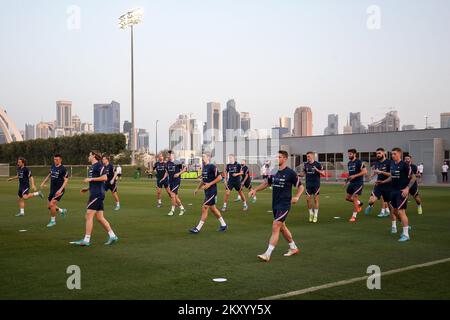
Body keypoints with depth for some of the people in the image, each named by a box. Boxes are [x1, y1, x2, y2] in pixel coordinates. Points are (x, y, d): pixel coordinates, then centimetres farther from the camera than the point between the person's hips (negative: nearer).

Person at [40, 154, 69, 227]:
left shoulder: (63, 169, -14)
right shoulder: (53, 166, 7)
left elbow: (66, 180, -16)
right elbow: (49, 175, 24)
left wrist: (60, 190, -24)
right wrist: (44, 182, 16)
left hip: (59, 190, -7)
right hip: (52, 189, 7)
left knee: (52, 204, -16)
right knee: (50, 207, 10)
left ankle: (53, 221, 1)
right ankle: (62, 211, 35)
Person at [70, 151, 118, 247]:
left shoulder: (99, 165, -9)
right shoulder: (92, 166, 21)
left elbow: (105, 178, -20)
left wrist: (91, 179, -16)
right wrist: (88, 189, 19)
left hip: (97, 194, -10)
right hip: (95, 194, 10)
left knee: (89, 216, -9)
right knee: (100, 217, 9)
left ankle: (86, 240, -8)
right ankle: (112, 236, 11)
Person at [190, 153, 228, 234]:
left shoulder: (212, 167, -14)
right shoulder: (204, 167, 13)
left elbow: (219, 177, -17)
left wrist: (210, 184, -20)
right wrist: (197, 188, 20)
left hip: (212, 191, -9)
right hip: (207, 191, 9)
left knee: (204, 208, -7)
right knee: (213, 208, 14)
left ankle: (198, 228, -2)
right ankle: (223, 225, 26)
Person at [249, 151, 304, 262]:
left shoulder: (290, 173, -12)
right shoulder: (274, 172, 6)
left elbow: (301, 187, -5)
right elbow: (266, 183, 19)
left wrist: (297, 197, -22)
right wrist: (255, 190, 6)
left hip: (284, 205, -8)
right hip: (275, 204, 8)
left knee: (275, 228, -12)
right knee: (282, 227, 19)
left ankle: (267, 254, -11)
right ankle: (293, 248, 37)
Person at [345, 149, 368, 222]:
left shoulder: (359, 162, -13)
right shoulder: (349, 163, 12)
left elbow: (365, 171, -19)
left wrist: (355, 176, -23)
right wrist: (347, 180, 10)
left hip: (358, 183, -8)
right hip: (352, 183, 8)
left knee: (354, 198, -10)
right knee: (348, 198, 9)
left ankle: (354, 216, 0)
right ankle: (359, 203, 34)